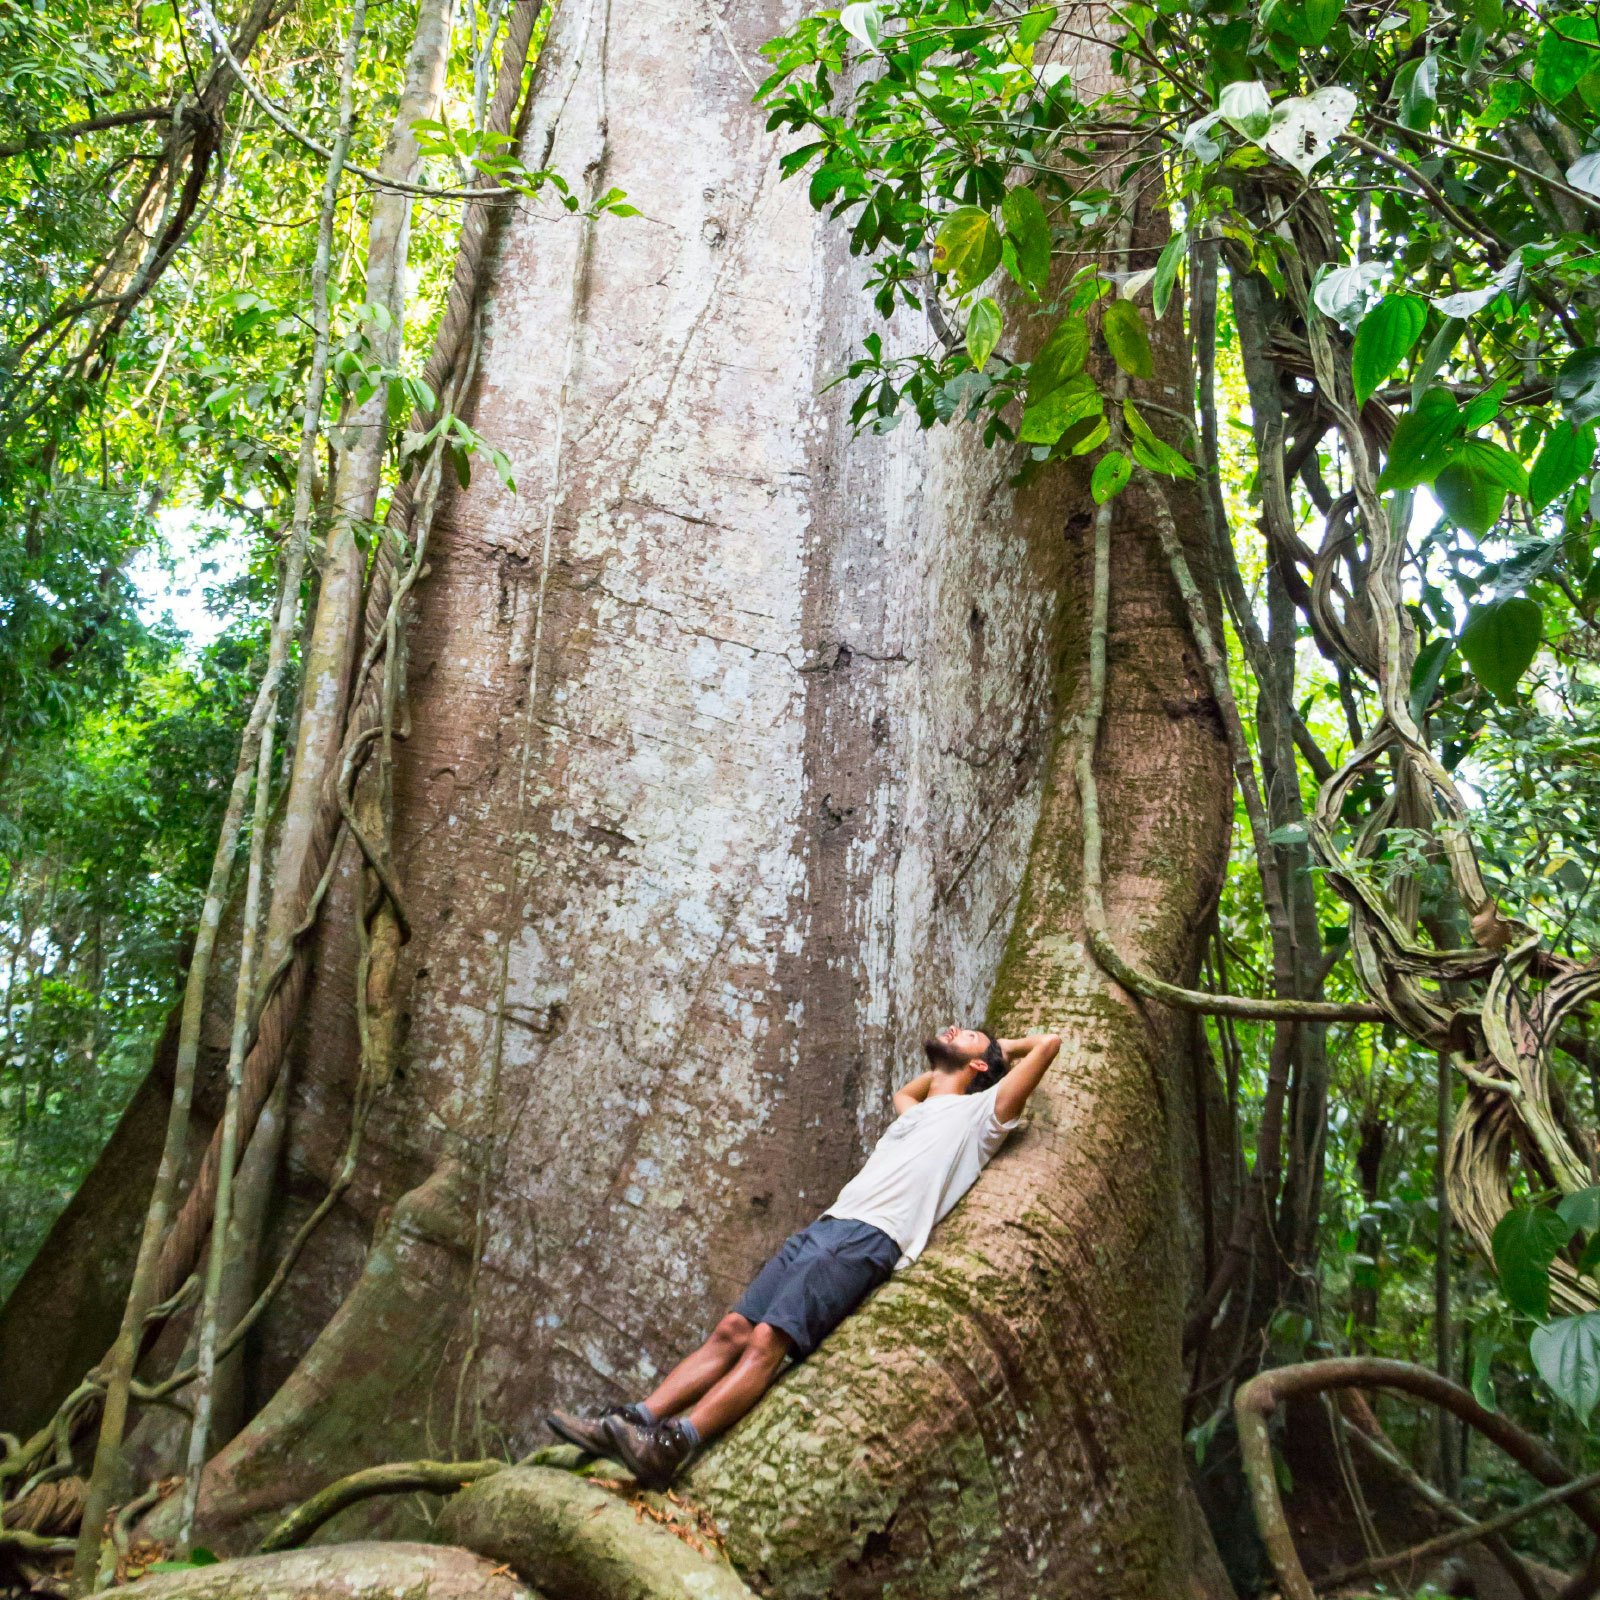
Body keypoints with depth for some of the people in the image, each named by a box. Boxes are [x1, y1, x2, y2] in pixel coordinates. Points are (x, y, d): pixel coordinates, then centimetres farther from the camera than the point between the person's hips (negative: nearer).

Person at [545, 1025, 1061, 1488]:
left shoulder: (980, 1110, 13)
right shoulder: (917, 1112, 34)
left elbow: (1048, 1042, 9)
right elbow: (902, 1092, 60)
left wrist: (1005, 1047, 28)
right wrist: (941, 1066, 51)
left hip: (872, 1240, -8)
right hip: (825, 1226, 8)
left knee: (767, 1340, -25)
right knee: (732, 1331, -8)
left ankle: (672, 1445, -37)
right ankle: (636, 1420, -16)